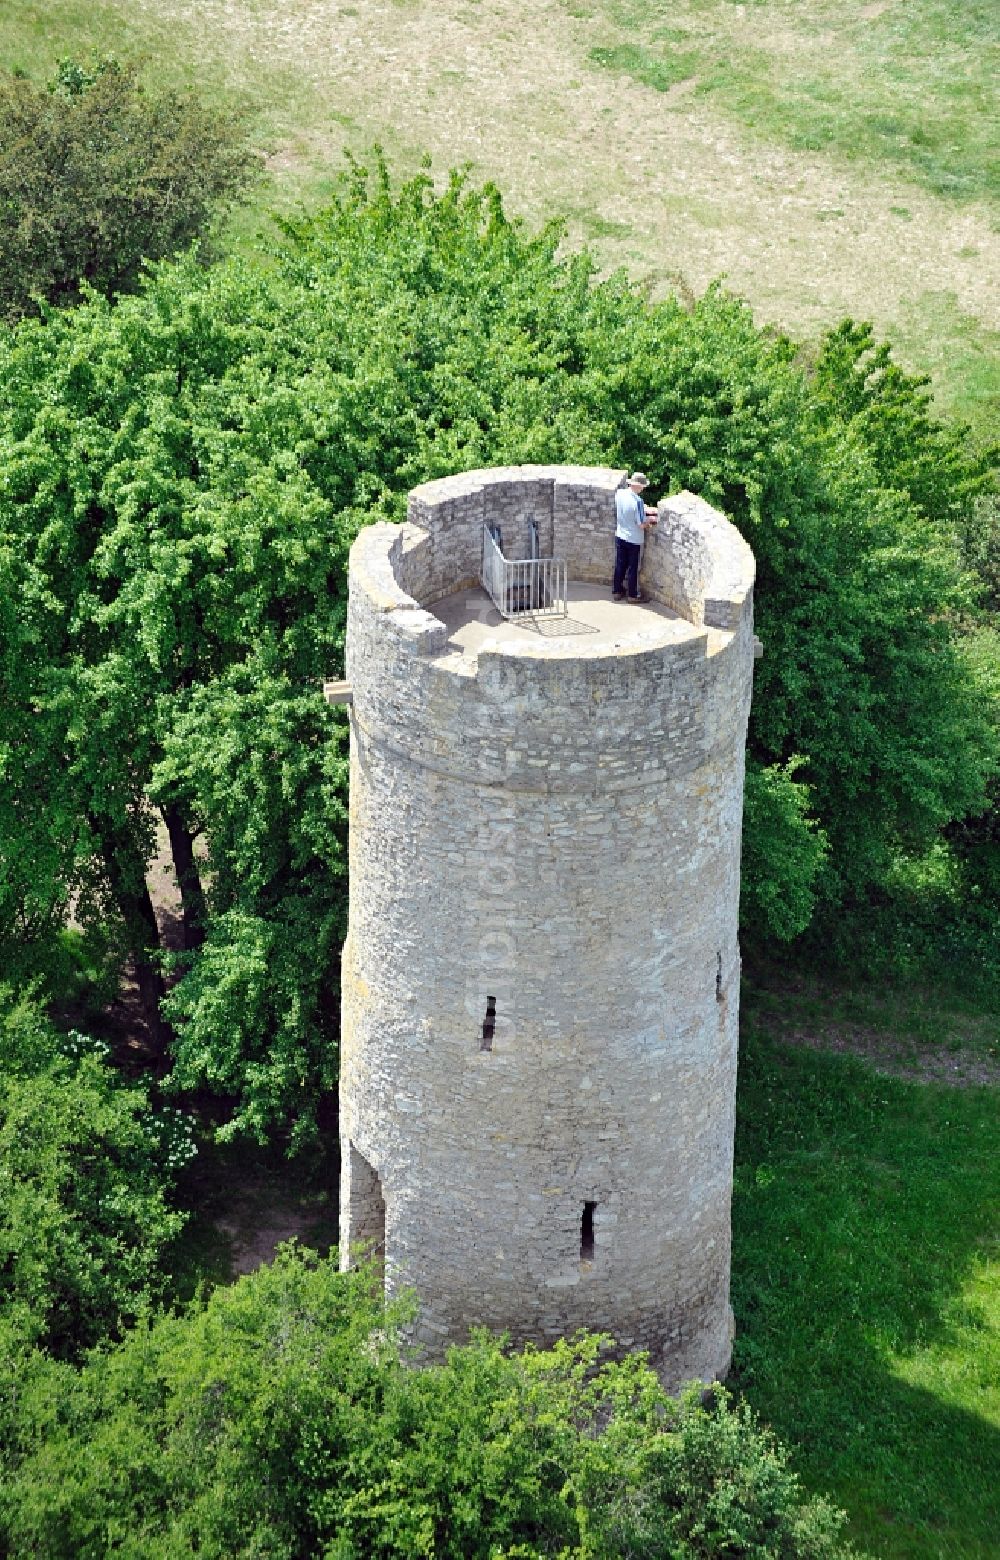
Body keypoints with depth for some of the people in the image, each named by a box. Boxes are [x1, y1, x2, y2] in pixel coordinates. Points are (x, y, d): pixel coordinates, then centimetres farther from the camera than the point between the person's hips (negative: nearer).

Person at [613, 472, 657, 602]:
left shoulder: (619, 493, -7)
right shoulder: (637, 501, -26)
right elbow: (641, 524, -22)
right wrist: (650, 520, -1)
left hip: (620, 536, 6)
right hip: (633, 539, -6)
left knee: (620, 565, 17)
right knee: (633, 568, 8)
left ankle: (617, 591, 26)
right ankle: (633, 595, 18)